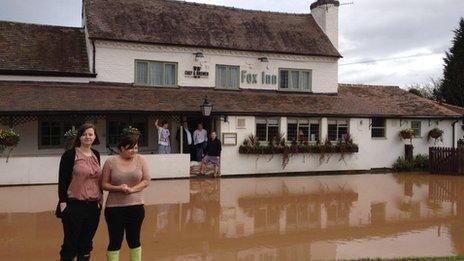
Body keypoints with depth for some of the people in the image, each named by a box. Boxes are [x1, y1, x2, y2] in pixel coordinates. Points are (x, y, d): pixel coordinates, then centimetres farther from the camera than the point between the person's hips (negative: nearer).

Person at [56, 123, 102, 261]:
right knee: (70, 243, 4)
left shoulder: (96, 155, 9)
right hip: (74, 205, -5)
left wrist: (100, 197, 12)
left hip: (93, 206, 5)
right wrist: (62, 201, -12)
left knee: (86, 244, 12)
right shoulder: (70, 154, -6)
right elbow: (62, 180, -7)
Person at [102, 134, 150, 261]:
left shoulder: (140, 160, 0)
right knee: (115, 242, 7)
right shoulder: (111, 162, -5)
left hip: (136, 206, 2)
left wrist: (132, 189, -15)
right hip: (115, 208, -2)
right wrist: (118, 188, -19)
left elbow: (146, 180, 0)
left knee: (134, 240, 14)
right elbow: (104, 184, -1)